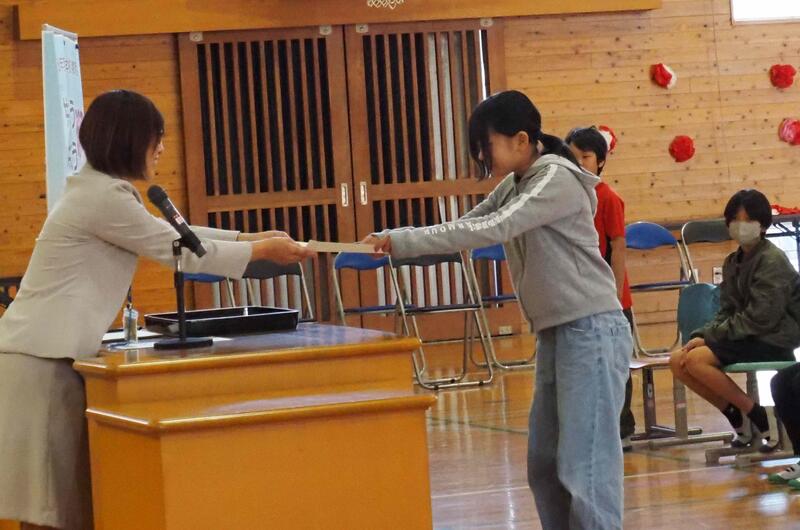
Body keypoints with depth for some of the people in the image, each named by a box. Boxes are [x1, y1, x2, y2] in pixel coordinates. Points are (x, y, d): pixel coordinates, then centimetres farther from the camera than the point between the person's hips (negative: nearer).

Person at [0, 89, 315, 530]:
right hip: (41, 362, -10)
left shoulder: (99, 190, 17)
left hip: (46, 353, 10)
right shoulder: (105, 196, -14)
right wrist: (263, 252, 5)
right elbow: (180, 250, -7)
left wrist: (250, 238, 24)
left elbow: (169, 234, 26)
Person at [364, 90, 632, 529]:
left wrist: (401, 242, -25)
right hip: (554, 333, 10)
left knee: (585, 463, -11)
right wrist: (398, 243, -8)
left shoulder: (558, 179, -15)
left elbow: (491, 230, -24)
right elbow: (465, 229, 9)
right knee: (545, 464, 10)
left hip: (591, 330, -10)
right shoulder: (513, 187, 13)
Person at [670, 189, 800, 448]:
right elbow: (727, 312, 12)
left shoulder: (772, 260, -13)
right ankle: (737, 418, 4)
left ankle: (757, 418, -12)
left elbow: (760, 318, -20)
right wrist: (702, 336, -8)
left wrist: (709, 336, -18)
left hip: (773, 341, -9)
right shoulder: (734, 262, 12)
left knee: (696, 360, -23)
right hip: (746, 338, 9)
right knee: (678, 361, -4)